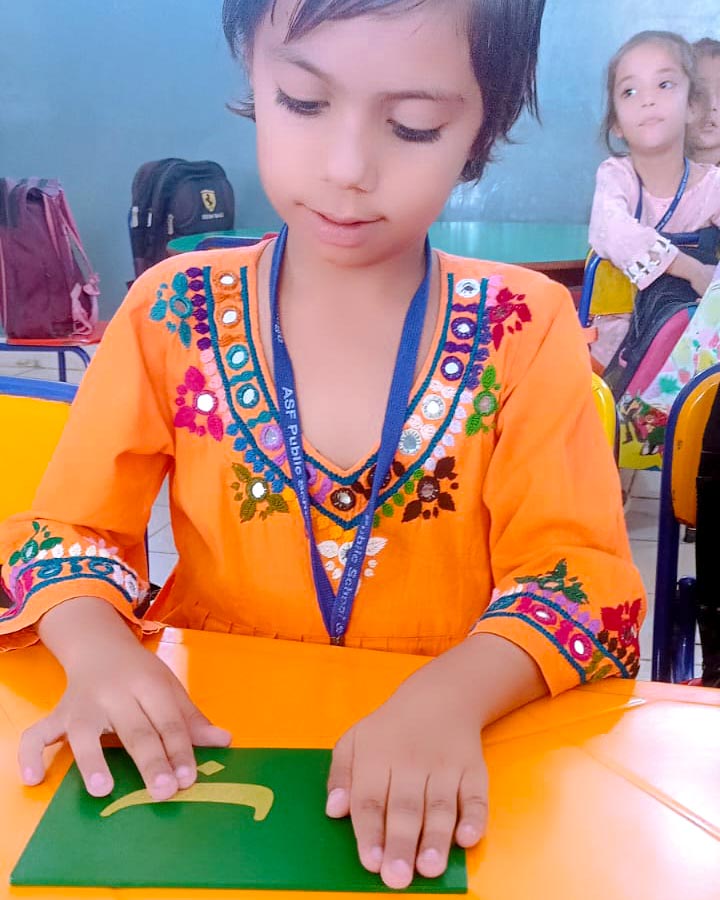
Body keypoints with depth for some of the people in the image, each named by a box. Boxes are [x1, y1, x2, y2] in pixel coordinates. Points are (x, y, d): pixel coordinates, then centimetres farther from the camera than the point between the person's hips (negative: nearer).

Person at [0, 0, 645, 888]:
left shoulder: (525, 330, -5)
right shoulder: (174, 315, -2)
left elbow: (576, 571, -10)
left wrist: (450, 697, -28)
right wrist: (101, 651, -19)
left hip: (448, 770, 2)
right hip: (215, 742, 0)